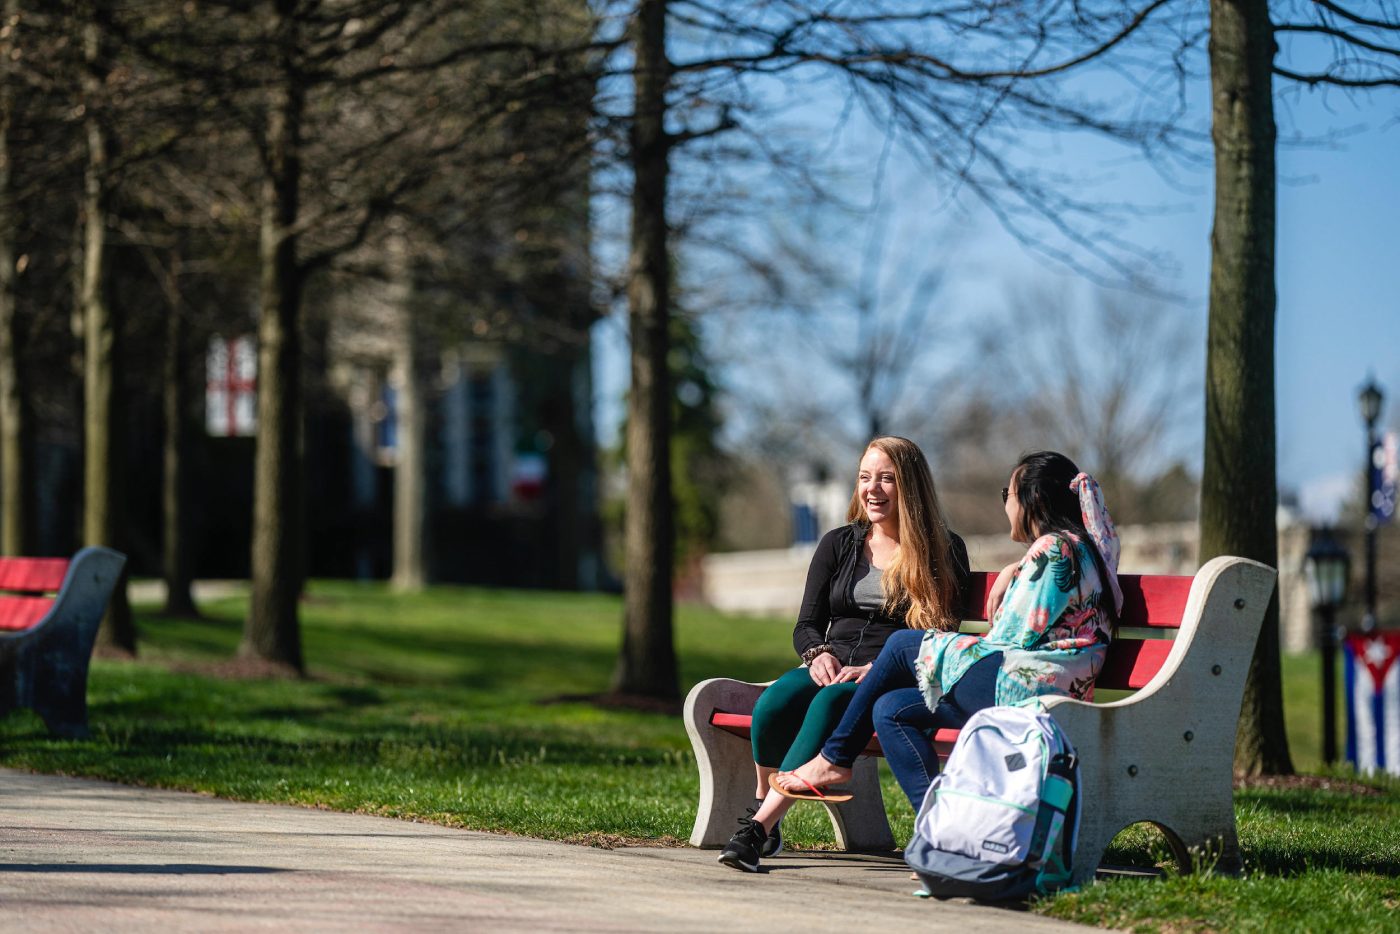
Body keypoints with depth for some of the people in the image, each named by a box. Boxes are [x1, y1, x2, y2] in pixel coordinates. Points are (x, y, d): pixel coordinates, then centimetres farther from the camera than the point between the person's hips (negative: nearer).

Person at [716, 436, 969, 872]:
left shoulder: (943, 552, 6)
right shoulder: (838, 544, 17)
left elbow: (943, 637, -2)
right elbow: (806, 625, 15)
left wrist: (874, 669, -17)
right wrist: (818, 654, -9)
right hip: (829, 669, 4)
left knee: (831, 702, -37)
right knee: (773, 704, -31)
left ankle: (760, 825, -42)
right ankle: (763, 811, -14)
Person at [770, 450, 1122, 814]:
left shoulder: (1054, 548, -10)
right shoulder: (1079, 546, 20)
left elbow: (1013, 639, -13)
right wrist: (1013, 572, 29)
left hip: (1023, 688, -10)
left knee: (902, 645, 0)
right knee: (890, 709, 11)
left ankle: (834, 758, 6)